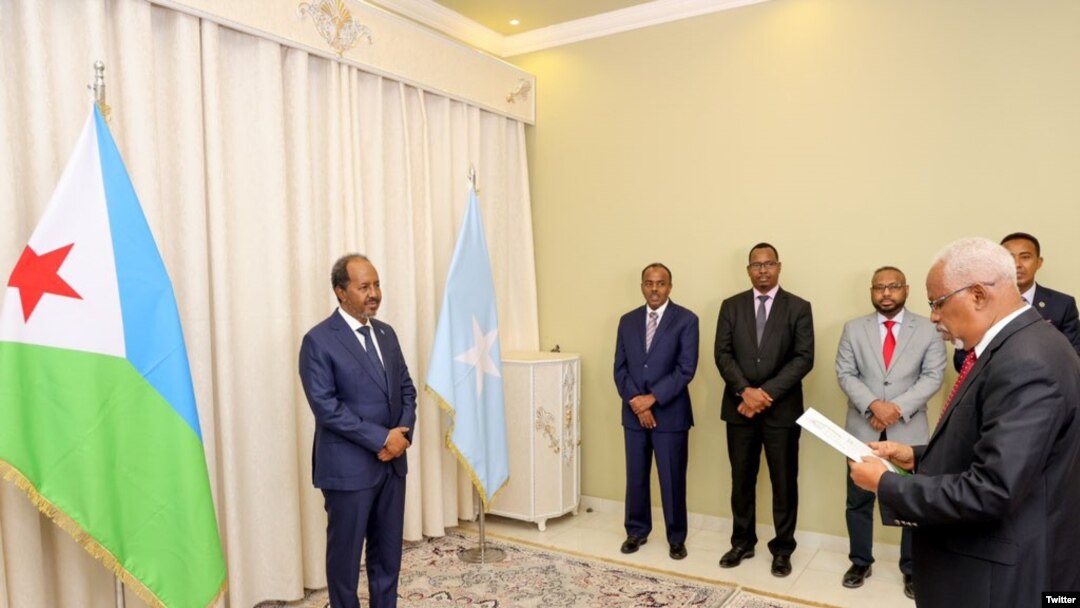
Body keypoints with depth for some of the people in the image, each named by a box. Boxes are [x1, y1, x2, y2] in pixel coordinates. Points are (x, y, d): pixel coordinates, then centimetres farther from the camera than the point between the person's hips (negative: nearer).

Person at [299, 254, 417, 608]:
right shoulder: (319, 340, -12)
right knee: (345, 551, 10)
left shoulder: (386, 333, 9)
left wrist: (403, 432, -7)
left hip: (392, 462, 6)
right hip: (348, 467, -6)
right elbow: (326, 406, -18)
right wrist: (381, 438, -19)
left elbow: (406, 388, 11)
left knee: (389, 550, 15)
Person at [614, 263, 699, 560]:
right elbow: (620, 368, 4)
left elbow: (686, 369, -12)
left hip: (671, 413, -3)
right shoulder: (628, 321, 7)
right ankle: (637, 531, 29)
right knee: (635, 476, 12)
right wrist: (635, 401, -9)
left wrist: (652, 398, -16)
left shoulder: (686, 320, -5)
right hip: (634, 413, 4)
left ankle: (676, 538, 22)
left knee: (673, 479, 6)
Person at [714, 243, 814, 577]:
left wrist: (767, 393, -15)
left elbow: (804, 358, -8)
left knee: (784, 480, 8)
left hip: (782, 408, -2)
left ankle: (782, 548, 23)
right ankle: (742, 541, 27)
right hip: (740, 406, 2)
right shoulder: (731, 306, 5)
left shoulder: (799, 308, -1)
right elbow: (723, 354, -1)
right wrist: (745, 391, -14)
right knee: (741, 479, 12)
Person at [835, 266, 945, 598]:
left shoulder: (927, 329, 1)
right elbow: (845, 374, -3)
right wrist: (874, 406, -18)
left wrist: (898, 408, -17)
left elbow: (933, 377, -6)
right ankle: (860, 562, 27)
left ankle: (912, 568, 26)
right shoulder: (853, 329, 3)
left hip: (908, 430, -1)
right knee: (859, 500, 10)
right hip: (863, 428, 1)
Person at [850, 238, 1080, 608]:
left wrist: (886, 485, -20)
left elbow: (990, 491, -30)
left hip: (999, 576, -9)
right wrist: (918, 457, 4)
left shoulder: (1026, 363, -26)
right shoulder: (1011, 346, 6)